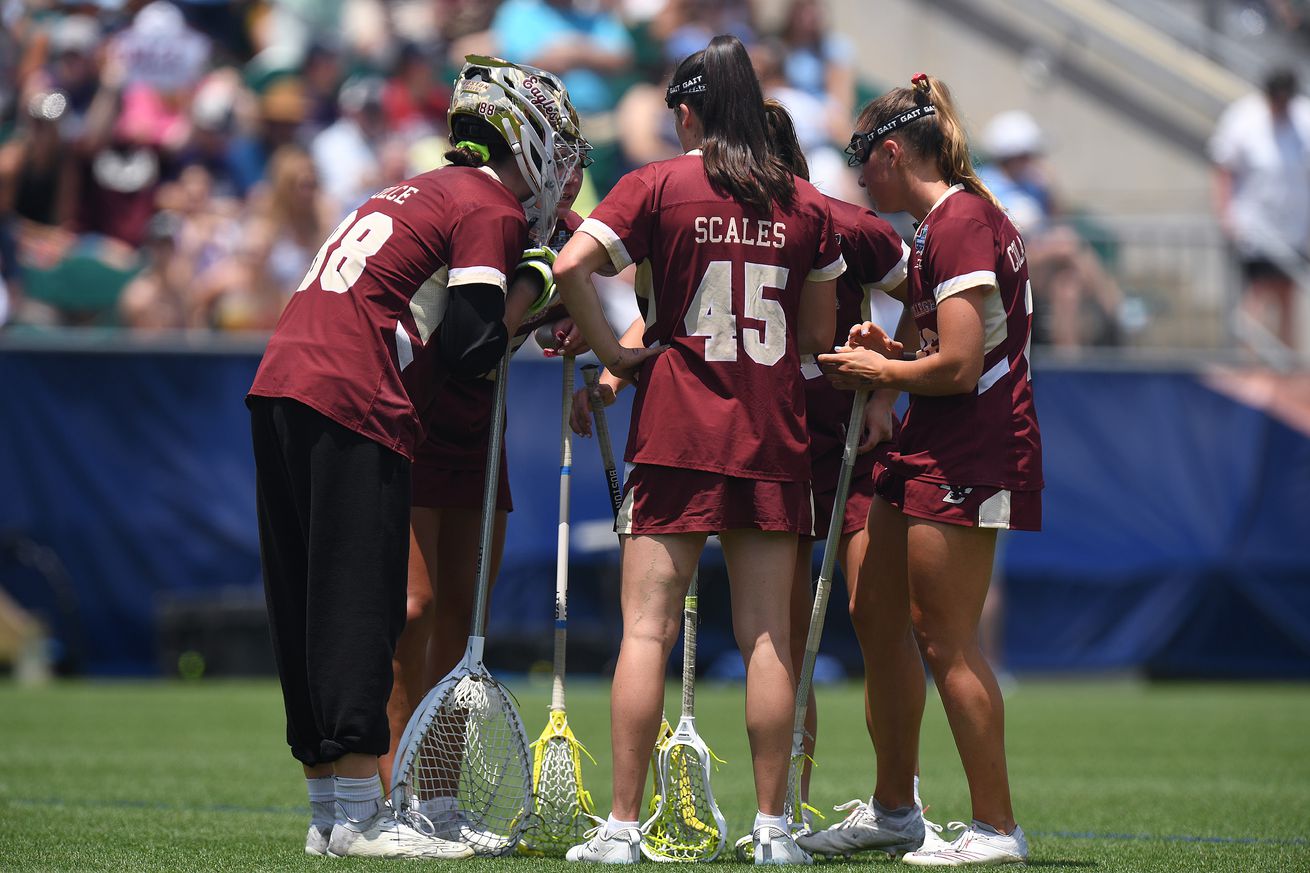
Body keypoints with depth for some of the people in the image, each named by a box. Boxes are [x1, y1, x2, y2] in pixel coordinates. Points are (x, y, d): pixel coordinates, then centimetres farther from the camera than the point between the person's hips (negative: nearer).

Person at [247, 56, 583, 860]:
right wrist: (531, 289, 6)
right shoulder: (490, 212, -2)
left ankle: (330, 809, 13)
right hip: (351, 403, -9)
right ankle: (359, 815, -8)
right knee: (360, 604, -7)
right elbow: (469, 349, -10)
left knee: (308, 607, 9)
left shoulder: (423, 192, 26)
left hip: (281, 384, 9)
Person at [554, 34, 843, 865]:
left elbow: (571, 265, -14)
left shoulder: (657, 186, -2)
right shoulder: (806, 204, 6)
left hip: (677, 429, -2)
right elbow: (819, 334, 10)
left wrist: (614, 352, -3)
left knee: (648, 630, -2)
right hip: (774, 439, 2)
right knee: (767, 636, 4)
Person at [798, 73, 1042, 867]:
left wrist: (879, 372, -6)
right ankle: (894, 809, 25)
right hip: (933, 450, 11)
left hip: (967, 458, -11)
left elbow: (959, 367, -21)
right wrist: (894, 353, 8)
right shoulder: (965, 215, 15)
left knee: (945, 639, -6)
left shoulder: (957, 223, -16)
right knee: (878, 615, 15)